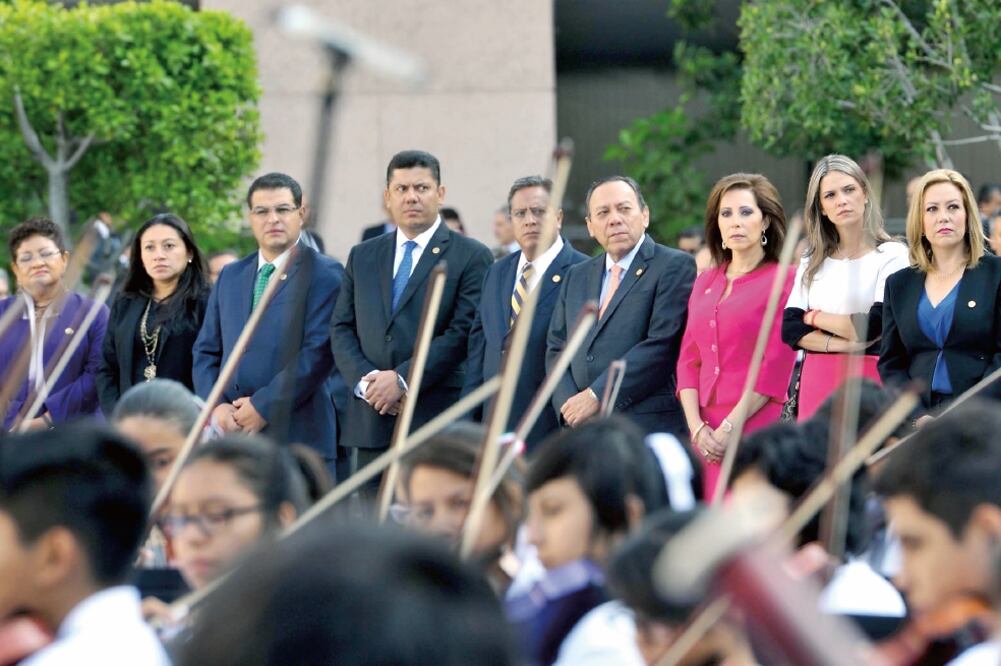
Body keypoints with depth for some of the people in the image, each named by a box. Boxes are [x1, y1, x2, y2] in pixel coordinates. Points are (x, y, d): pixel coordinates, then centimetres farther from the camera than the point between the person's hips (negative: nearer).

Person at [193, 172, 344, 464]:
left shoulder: (325, 275, 0)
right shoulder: (230, 276, 19)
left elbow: (319, 352, -10)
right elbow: (206, 351, 18)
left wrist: (264, 407, -13)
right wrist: (216, 406, -1)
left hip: (297, 438, -5)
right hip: (232, 433, 5)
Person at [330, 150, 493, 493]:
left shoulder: (471, 256, 2)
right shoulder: (362, 257, 18)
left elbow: (463, 333, -7)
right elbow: (342, 329, 14)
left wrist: (403, 379, -13)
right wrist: (364, 381, -5)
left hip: (439, 420, -4)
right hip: (372, 422, 4)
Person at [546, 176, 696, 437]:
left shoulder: (675, 266, -2)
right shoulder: (576, 277, 20)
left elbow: (662, 344, -12)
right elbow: (556, 348, 18)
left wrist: (597, 397, -12)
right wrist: (568, 404, -2)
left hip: (650, 431, -6)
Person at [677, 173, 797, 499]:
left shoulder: (784, 280, 0)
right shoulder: (705, 283, 17)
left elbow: (776, 368, -7)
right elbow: (688, 360, 12)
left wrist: (731, 428, -13)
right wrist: (697, 428, -3)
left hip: (757, 430, -5)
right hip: (706, 438, 5)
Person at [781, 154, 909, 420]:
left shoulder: (892, 255, -1)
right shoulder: (812, 263, 15)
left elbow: (875, 326, -10)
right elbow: (790, 328, 5)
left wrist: (815, 317, 3)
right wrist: (839, 344, -11)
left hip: (867, 377, -4)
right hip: (817, 381, 4)